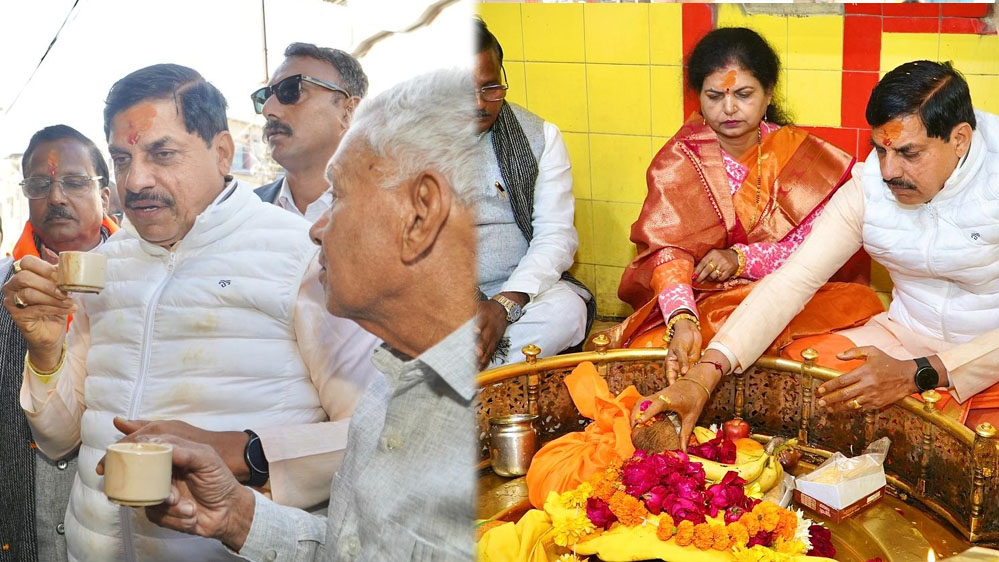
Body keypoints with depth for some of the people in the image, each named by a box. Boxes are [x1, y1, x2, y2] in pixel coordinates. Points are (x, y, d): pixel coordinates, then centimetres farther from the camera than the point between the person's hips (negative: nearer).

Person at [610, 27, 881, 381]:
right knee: (647, 352, -31)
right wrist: (682, 321, -34)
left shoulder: (799, 154, 3)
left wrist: (741, 258, -18)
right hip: (700, 301, -1)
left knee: (861, 305, -27)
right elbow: (668, 251, -15)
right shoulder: (678, 161, 0)